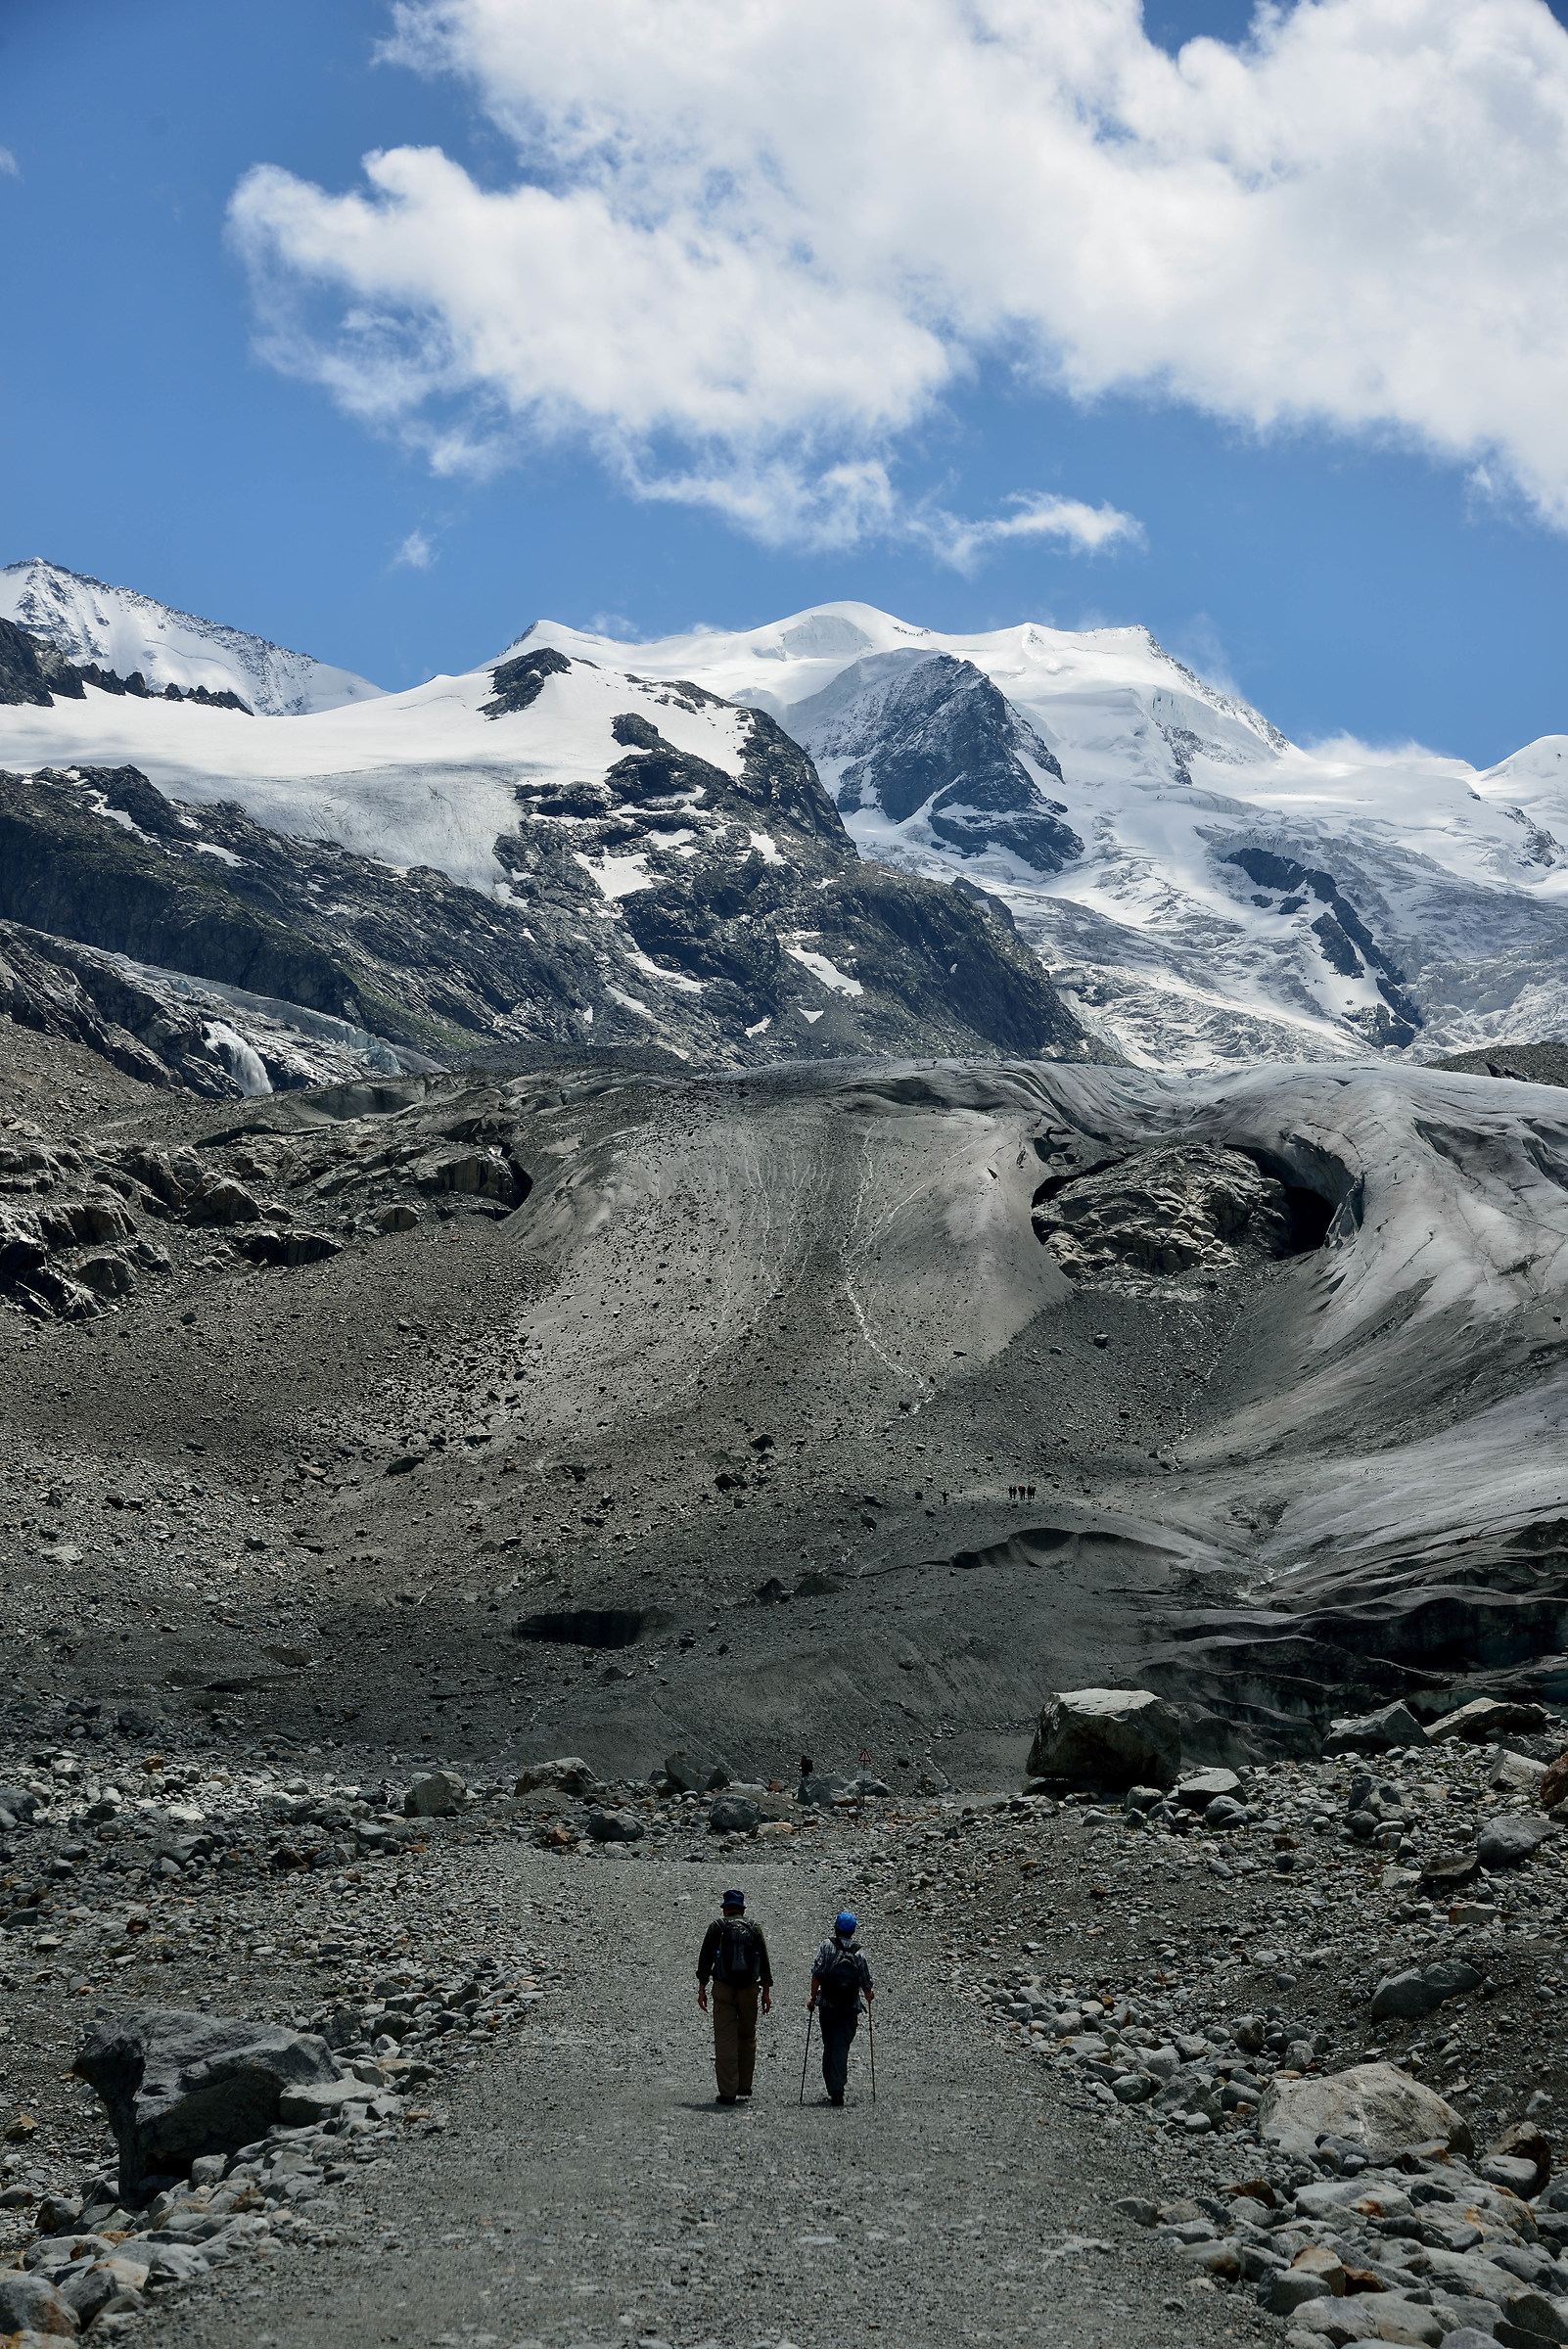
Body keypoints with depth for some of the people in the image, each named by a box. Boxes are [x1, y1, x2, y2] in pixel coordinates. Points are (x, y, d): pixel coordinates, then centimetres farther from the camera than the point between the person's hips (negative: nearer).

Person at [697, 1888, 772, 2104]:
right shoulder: (754, 1928, 7)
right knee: (747, 2037, 16)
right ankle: (744, 2087, 20)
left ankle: (728, 2092, -3)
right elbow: (764, 1961, 6)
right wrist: (767, 1992, 9)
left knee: (725, 2040, 0)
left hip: (723, 1989, -2)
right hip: (749, 1989, 2)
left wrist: (702, 1989, 2)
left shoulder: (717, 1926, 3)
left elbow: (705, 1958, -1)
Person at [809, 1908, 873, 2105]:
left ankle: (831, 2089, 16)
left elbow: (817, 1974, -10)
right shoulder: (859, 1953, 1)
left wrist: (813, 1998, 1)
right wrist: (869, 1995, 25)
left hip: (827, 2007, 0)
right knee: (841, 2048, -2)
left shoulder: (827, 1946, -2)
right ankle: (837, 2091, -14)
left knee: (829, 2047, 13)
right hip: (850, 2009, 0)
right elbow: (866, 1984, 3)